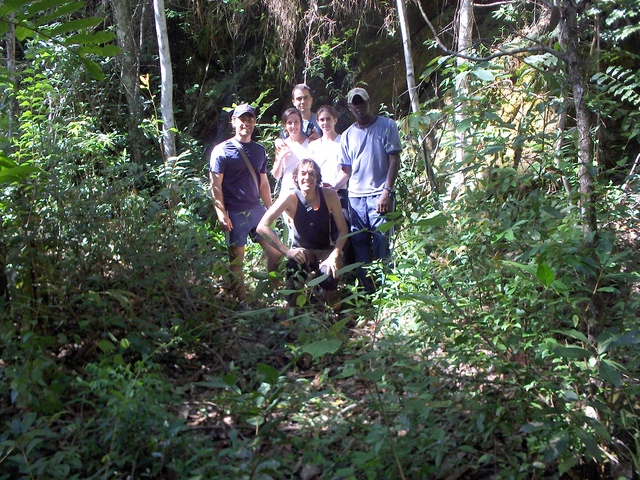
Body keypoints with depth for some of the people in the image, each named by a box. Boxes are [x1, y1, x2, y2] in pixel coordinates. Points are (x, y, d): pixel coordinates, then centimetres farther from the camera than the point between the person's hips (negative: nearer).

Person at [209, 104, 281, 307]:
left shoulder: (260, 151, 13)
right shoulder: (222, 151, -4)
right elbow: (216, 185, -8)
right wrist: (221, 214, -16)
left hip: (257, 209, 5)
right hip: (235, 214, -5)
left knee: (275, 252, 4)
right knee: (236, 260, 2)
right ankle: (241, 302, 12)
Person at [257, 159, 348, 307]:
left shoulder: (329, 195, -11)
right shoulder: (291, 198, -17)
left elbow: (343, 229, -6)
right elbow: (262, 227, -22)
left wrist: (334, 255, -22)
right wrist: (287, 251, -28)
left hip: (326, 251, 1)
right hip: (301, 250, -1)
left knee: (329, 274, -31)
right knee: (294, 265, -36)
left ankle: (334, 306, 6)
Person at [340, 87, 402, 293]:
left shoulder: (386, 126, 3)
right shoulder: (347, 135, 15)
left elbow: (394, 160, -2)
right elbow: (346, 170, 16)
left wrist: (387, 192, -12)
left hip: (379, 195, -4)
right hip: (355, 197, 4)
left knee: (381, 246, -9)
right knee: (359, 246, 3)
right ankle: (366, 293, 10)